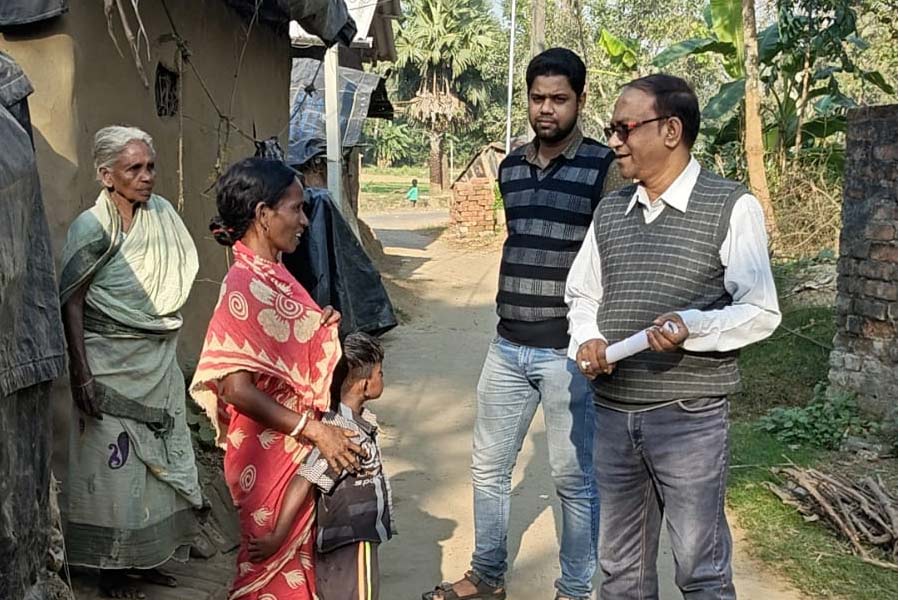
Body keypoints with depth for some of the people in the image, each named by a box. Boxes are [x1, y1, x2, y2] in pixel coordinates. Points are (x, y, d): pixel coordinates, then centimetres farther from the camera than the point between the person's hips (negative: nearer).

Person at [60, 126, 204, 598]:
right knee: (115, 465, 2)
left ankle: (145, 558, 28)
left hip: (158, 363, 6)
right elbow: (70, 303, -13)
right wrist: (81, 375, -17)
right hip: (113, 365, -6)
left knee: (160, 461, 12)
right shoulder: (91, 227, -14)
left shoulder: (161, 213, 3)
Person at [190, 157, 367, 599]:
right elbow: (237, 388, -26)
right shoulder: (244, 285, -21)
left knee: (296, 554, 21)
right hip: (271, 454, -9)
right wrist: (314, 430, -25)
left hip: (299, 447, 9)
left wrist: (321, 327, 2)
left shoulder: (271, 274, 6)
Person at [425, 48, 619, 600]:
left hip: (568, 351, -6)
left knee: (575, 479, 6)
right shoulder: (511, 167, 10)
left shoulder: (604, 167, -8)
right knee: (488, 466, 14)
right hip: (508, 346, 6)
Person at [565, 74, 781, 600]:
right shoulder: (610, 211, 10)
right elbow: (583, 296, 17)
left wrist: (693, 327, -27)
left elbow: (761, 313, -9)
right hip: (614, 412, 5)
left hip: (690, 417, -5)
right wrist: (588, 340, -4)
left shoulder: (731, 207, -7)